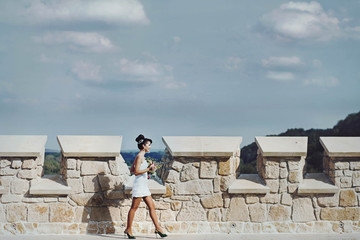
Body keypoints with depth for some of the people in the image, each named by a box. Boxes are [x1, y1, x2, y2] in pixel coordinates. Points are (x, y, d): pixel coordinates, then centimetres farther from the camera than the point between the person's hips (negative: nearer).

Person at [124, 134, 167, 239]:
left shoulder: (141, 156, 16)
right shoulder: (139, 156, -12)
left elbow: (132, 170, 21)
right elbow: (136, 172, -20)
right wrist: (148, 169, -20)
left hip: (144, 186, 10)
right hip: (139, 185, -10)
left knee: (152, 206, 6)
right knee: (134, 207, -2)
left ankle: (158, 228, 6)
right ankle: (128, 229, 5)